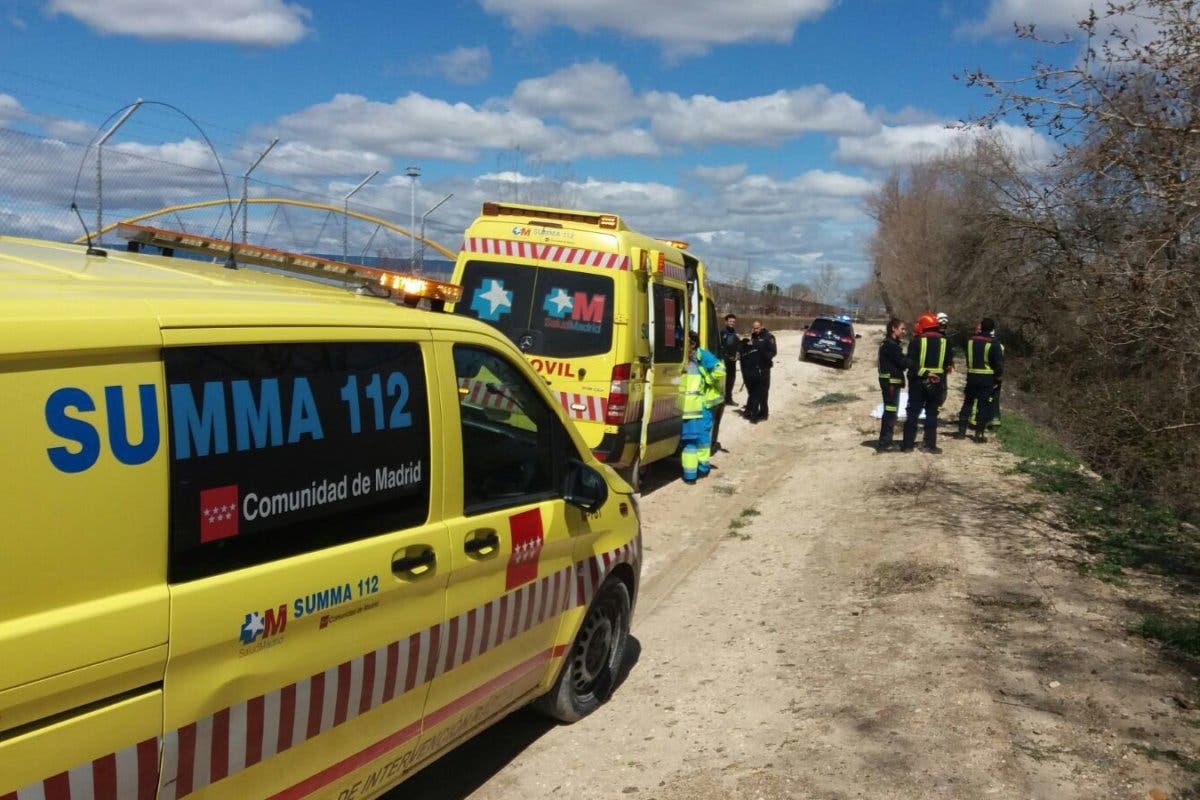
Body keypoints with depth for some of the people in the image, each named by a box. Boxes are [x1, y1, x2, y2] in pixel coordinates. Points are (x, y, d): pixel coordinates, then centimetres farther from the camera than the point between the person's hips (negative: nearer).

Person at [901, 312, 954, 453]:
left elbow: (911, 362, -13)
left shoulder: (916, 340, -8)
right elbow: (949, 362, 4)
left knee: (913, 412, 4)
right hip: (936, 381, 2)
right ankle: (929, 444, 8)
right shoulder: (944, 341, 2)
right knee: (932, 413, 10)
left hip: (918, 380, -2)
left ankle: (908, 444, 5)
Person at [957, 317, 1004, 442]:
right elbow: (999, 364, -10)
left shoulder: (971, 341, 4)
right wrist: (998, 379, 2)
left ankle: (962, 430, 14)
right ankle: (979, 434, 2)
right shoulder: (994, 344, -12)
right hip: (987, 379, -4)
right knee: (983, 406, 2)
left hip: (971, 376, 4)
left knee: (967, 403, 13)